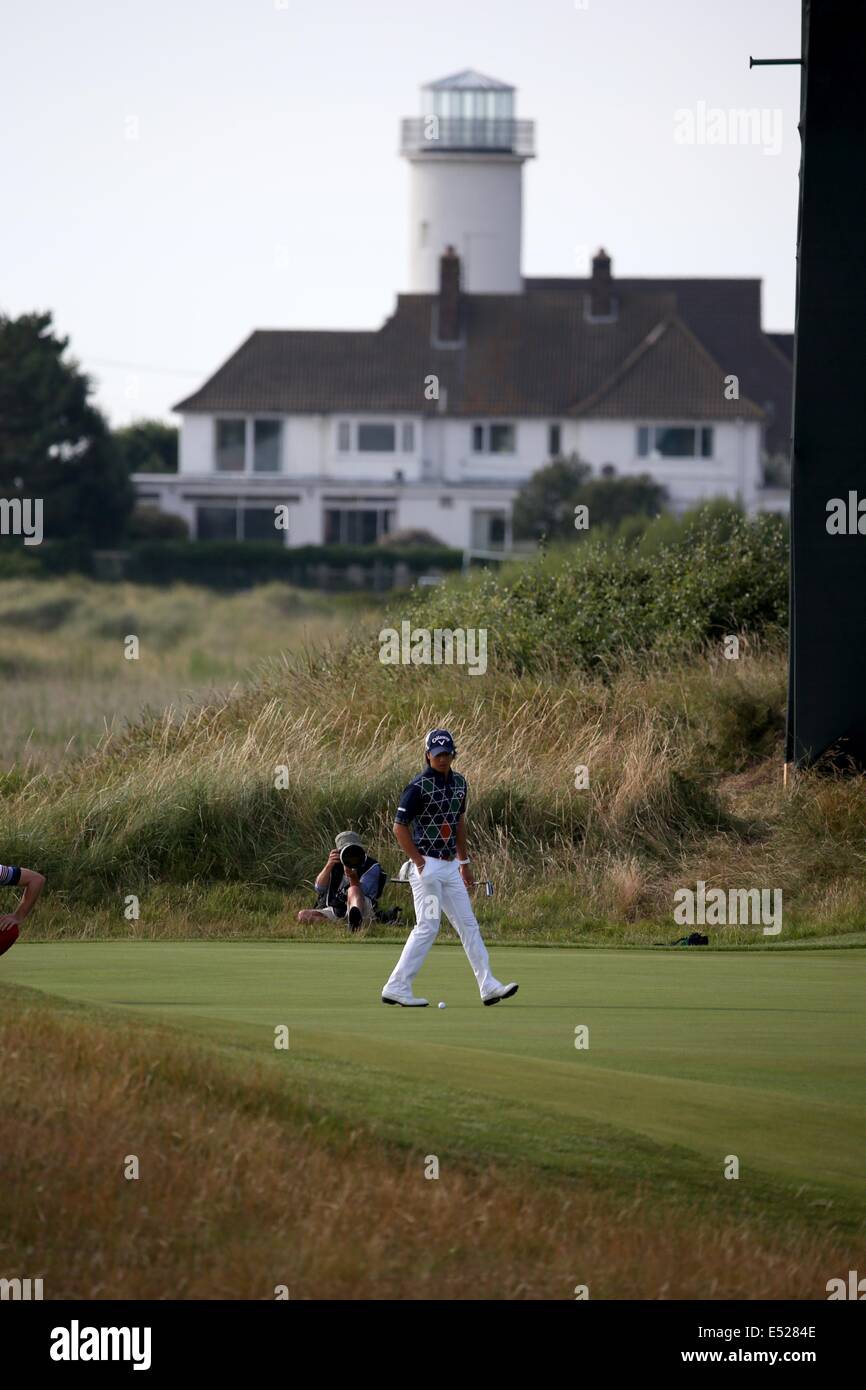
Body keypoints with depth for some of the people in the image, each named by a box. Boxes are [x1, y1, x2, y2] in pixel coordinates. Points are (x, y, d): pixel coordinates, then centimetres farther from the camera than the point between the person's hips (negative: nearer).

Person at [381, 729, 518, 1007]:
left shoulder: (458, 782, 11)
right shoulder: (419, 786, -13)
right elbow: (399, 826, -13)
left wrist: (464, 862, 21)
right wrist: (419, 863, -14)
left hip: (450, 866, 8)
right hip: (427, 866, -8)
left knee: (468, 924, 6)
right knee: (428, 926, -9)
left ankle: (488, 986, 8)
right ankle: (396, 988, -3)